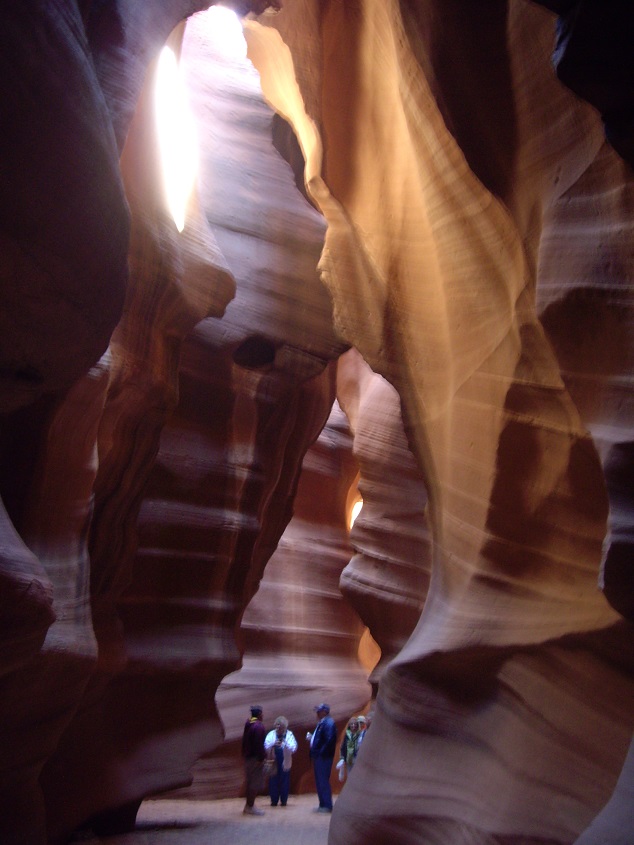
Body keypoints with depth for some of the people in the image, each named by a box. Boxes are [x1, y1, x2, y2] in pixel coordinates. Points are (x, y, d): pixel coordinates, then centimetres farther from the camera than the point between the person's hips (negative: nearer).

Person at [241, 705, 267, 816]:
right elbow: (259, 744, -22)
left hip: (248, 756, 10)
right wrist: (261, 758, -18)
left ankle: (248, 805, 25)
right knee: (256, 782, -2)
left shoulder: (248, 724, 11)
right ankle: (250, 807, 2)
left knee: (250, 781, 18)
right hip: (255, 757, -10)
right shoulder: (259, 726, -18)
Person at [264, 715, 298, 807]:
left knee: (284, 782, 3)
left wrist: (286, 744, -25)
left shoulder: (289, 734, 0)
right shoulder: (271, 734, 2)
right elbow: (266, 747, -5)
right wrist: (273, 744, -23)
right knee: (273, 782, 1)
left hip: (285, 762, -1)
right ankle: (274, 801, 15)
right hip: (273, 762, 1)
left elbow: (294, 748, -7)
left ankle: (283, 801, 16)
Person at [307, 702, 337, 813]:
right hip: (318, 757, 10)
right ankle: (323, 805, 24)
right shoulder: (321, 723, 16)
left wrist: (322, 752, -22)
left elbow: (330, 740, -25)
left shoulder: (328, 722, -16)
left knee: (323, 781, -4)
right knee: (319, 781, 15)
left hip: (323, 757, -10)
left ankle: (327, 806, 4)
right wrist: (311, 737, 6)